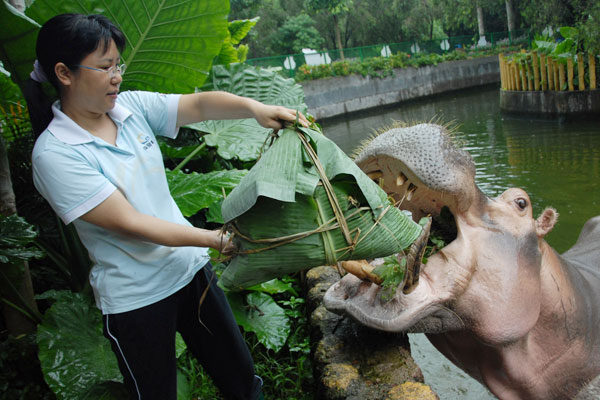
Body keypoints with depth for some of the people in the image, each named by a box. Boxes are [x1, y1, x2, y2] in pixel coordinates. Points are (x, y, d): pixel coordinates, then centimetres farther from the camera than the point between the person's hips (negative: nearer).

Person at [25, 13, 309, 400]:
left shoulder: (132, 106, -1)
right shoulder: (55, 154, -17)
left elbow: (199, 105, -10)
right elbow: (129, 223, -21)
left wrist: (254, 107, -29)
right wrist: (216, 239, -23)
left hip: (191, 268, 5)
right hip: (135, 299, -5)